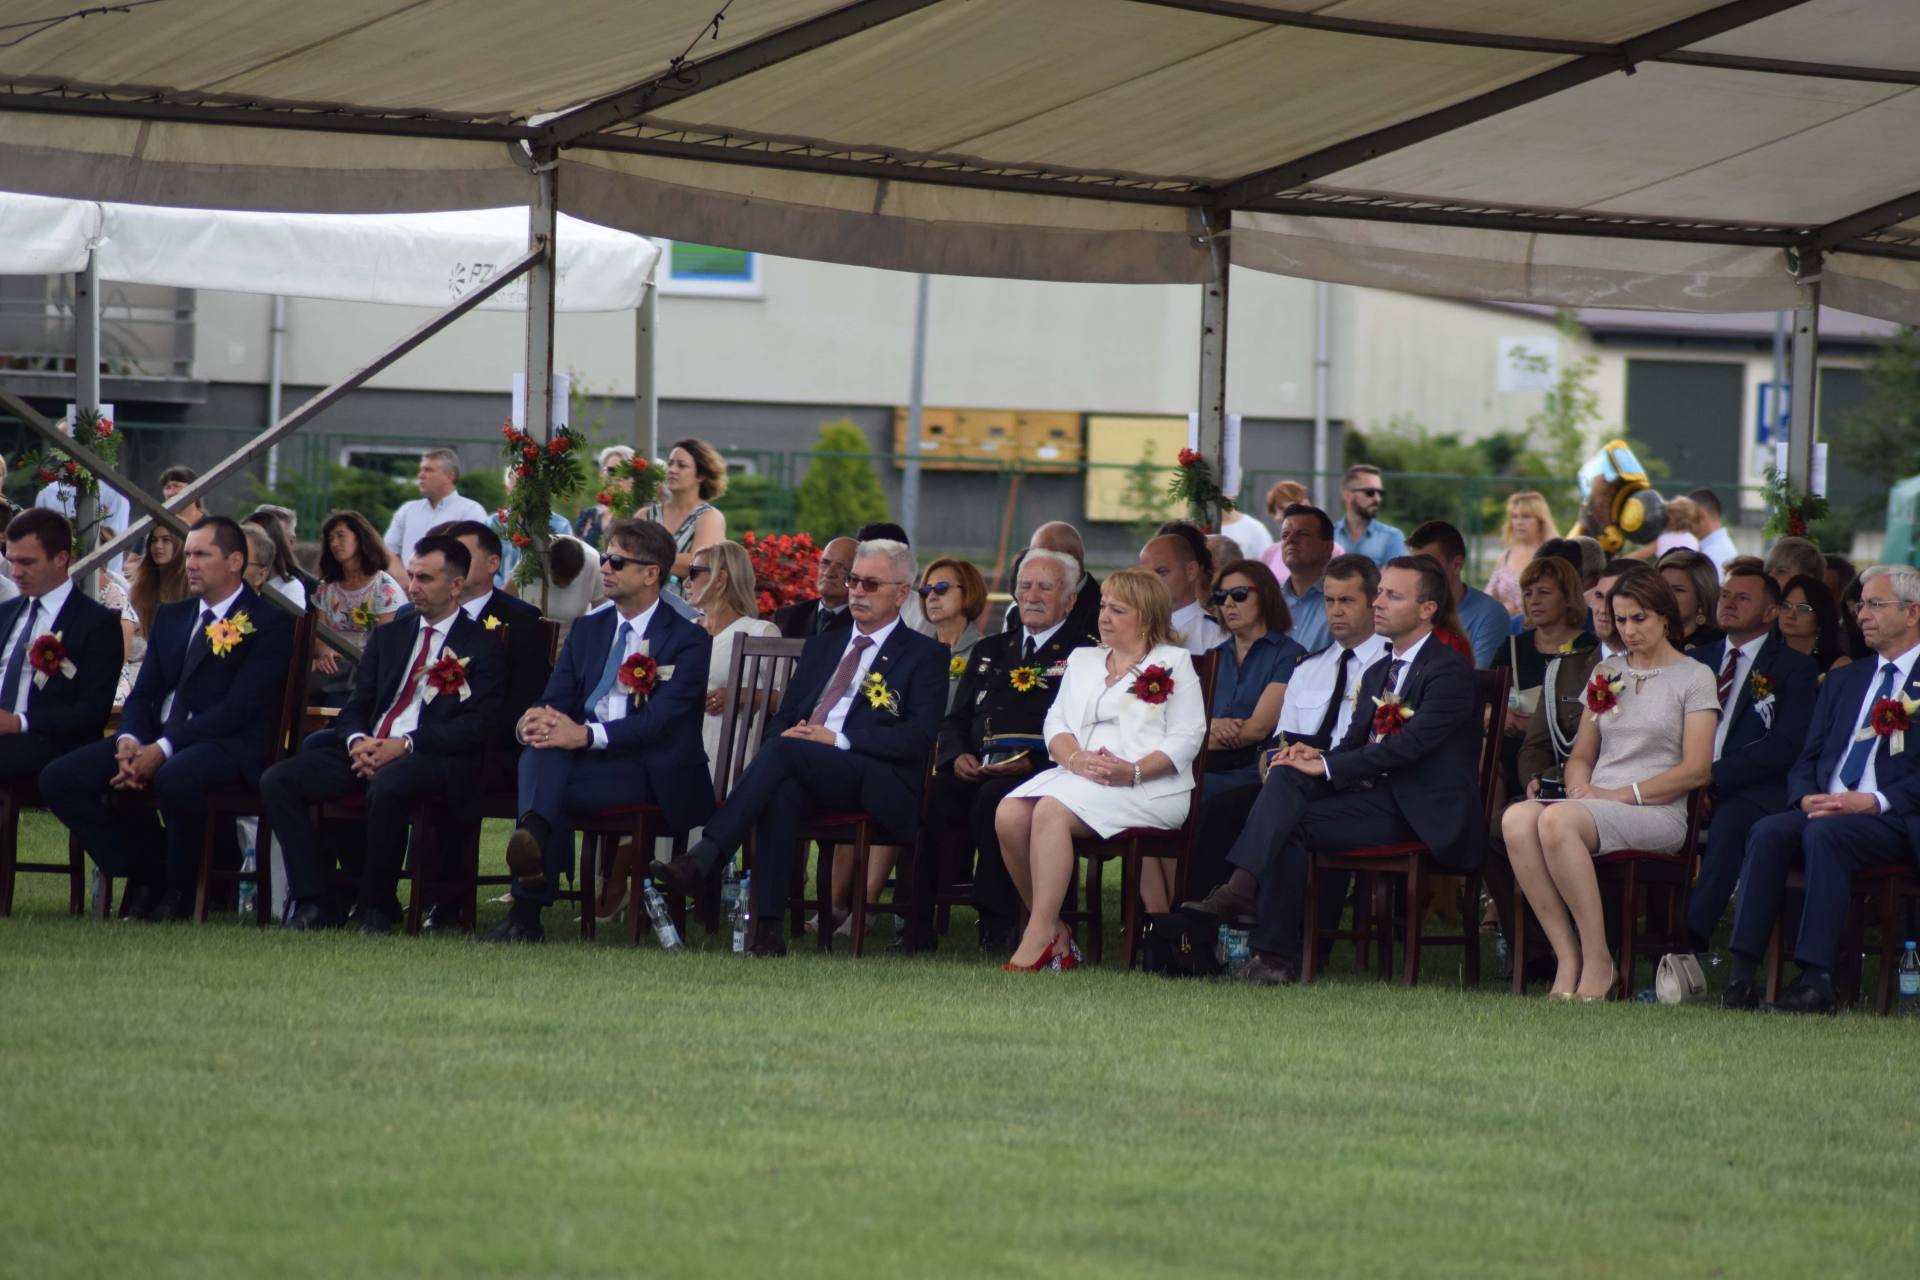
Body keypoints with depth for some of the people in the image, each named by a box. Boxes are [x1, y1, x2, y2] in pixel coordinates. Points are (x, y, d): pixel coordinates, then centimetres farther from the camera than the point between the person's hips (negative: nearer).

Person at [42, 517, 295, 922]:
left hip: (229, 747, -7)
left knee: (176, 779, -41)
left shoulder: (269, 624, -3)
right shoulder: (171, 617, 21)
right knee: (59, 779, -13)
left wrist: (164, 750, -21)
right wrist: (129, 741, -9)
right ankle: (145, 875, -4)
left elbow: (239, 708, -14)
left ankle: (179, 891, -16)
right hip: (154, 741, 7)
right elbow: (142, 695, 16)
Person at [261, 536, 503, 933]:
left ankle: (376, 908, -22)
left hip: (434, 757, -6)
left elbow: (475, 726, -8)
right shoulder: (388, 636, 23)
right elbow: (355, 706, 18)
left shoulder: (481, 646, 3)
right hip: (368, 751, 6)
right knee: (277, 781, -15)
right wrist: (357, 741, -7)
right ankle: (314, 903, -15)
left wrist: (406, 745, -17)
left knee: (387, 787, -41)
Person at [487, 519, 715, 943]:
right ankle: (534, 831, -60)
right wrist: (533, 721, -15)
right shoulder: (587, 630, 23)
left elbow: (660, 721, -13)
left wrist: (585, 734, -28)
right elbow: (556, 701, 12)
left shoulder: (687, 639, 2)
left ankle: (527, 913, -47)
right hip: (582, 756, 5)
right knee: (541, 744, -32)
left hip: (652, 775, -5)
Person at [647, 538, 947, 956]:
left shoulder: (925, 655, 10)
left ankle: (703, 858, -42)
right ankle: (767, 927, -43)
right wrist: (787, 732, -1)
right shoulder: (822, 646, 29)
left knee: (785, 751, -33)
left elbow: (917, 738, -3)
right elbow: (782, 717, 25)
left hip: (877, 787, -4)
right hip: (804, 774, 4)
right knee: (781, 792, -35)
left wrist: (838, 740, -13)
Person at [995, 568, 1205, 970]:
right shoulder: (1082, 659, 27)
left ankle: (1040, 938, -32)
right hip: (1079, 777, 6)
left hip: (1148, 786, -6)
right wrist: (1076, 759, -8)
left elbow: (1188, 737, -1)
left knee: (1052, 810, -32)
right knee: (1009, 813, -23)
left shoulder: (1173, 662, 9)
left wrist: (1133, 771, -16)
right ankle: (1053, 931, -13)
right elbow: (1056, 722, 16)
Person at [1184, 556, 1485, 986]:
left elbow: (1409, 745, -19)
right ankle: (1243, 885, -31)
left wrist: (1326, 766, -19)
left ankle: (1276, 954, -23)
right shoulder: (1378, 674, 21)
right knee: (1288, 776, -18)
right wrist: (1317, 756, -9)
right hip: (1378, 793, 8)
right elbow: (1355, 741, 16)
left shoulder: (1449, 670, -9)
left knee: (1293, 825, -23)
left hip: (1425, 813, -8)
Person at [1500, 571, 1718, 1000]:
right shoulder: (1606, 674, 23)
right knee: (1517, 818, -30)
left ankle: (1597, 961, -30)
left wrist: (1622, 794, -10)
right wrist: (1579, 786, -1)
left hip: (1657, 814, -5)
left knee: (1556, 820, -36)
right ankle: (1567, 957, -30)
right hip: (1595, 806, 5)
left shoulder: (1694, 678, 5)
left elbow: (1696, 770, -3)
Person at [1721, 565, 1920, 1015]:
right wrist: (1807, 798, -4)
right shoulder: (1843, 682, 25)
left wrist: (1875, 802, -19)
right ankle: (1743, 974, -32)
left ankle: (1816, 980, -38)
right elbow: (1806, 762, 19)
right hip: (1823, 810, 5)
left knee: (1826, 834, -35)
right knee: (1769, 831, -26)